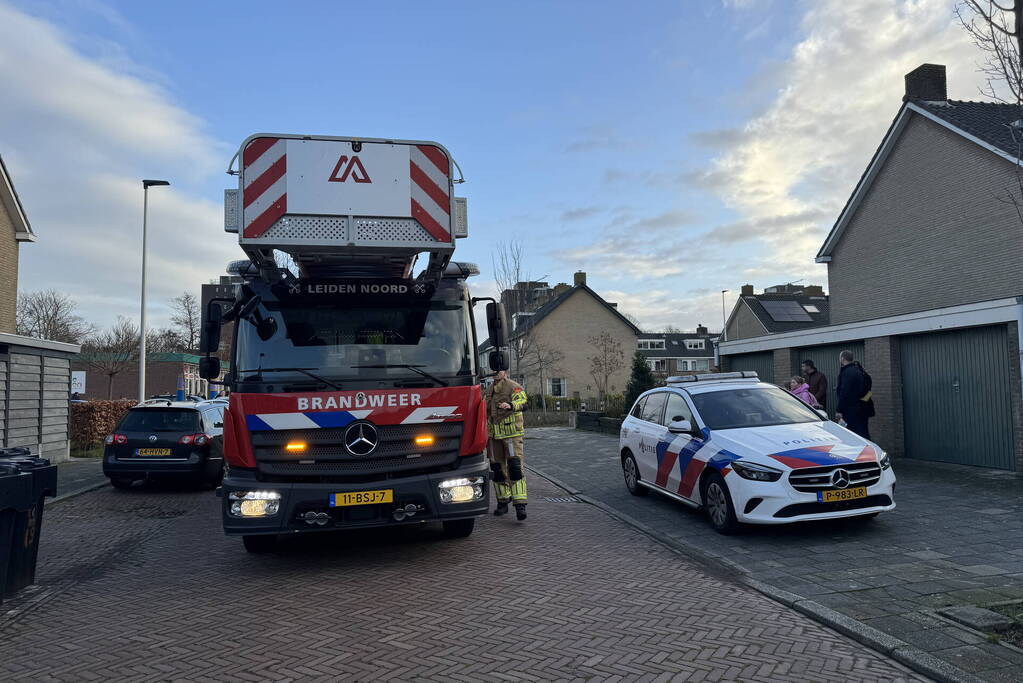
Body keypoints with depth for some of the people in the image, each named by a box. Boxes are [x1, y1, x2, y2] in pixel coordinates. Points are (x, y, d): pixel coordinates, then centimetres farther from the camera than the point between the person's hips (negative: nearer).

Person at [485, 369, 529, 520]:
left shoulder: (514, 387, -5)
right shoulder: (489, 391, 15)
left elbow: (522, 402, -24)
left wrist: (510, 405, -43)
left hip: (512, 434, -6)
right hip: (494, 435, 6)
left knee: (516, 467, -15)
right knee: (498, 469, 9)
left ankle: (520, 505, -17)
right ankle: (502, 503, 21)